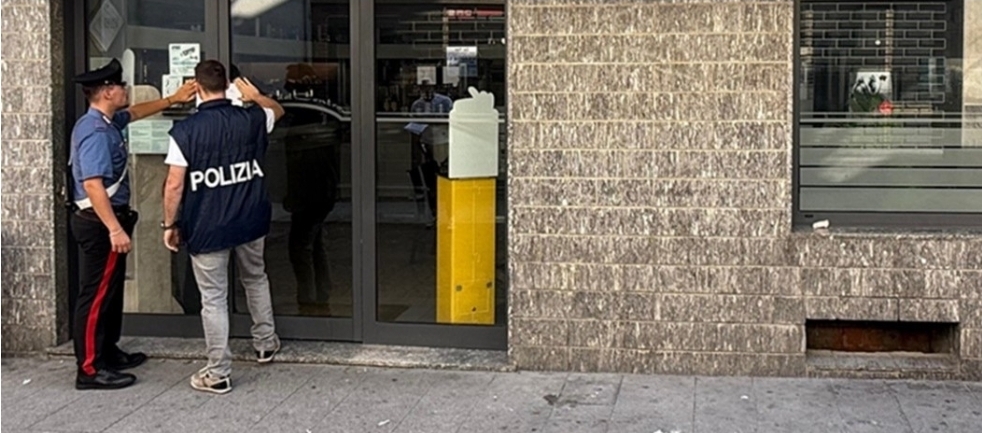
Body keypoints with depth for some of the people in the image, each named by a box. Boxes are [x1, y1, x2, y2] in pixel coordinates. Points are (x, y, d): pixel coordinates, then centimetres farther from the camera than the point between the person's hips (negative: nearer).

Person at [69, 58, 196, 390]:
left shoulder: (106, 122, 9)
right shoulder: (96, 132, -22)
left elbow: (135, 113, 31)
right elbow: (93, 184, -29)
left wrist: (173, 99, 31)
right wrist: (115, 229, -31)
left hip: (106, 219, 11)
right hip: (99, 222, -11)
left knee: (111, 289, 19)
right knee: (97, 294, -6)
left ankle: (107, 352, 31)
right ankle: (90, 369, -1)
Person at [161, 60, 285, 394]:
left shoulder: (184, 131, -14)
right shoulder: (250, 119, -4)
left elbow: (175, 185, -14)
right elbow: (277, 111, 20)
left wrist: (170, 223, -2)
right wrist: (254, 95, 37)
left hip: (206, 228, -4)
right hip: (250, 222, 4)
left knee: (213, 298, 4)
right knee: (255, 279, 27)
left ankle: (218, 373, 9)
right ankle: (265, 342, 41)